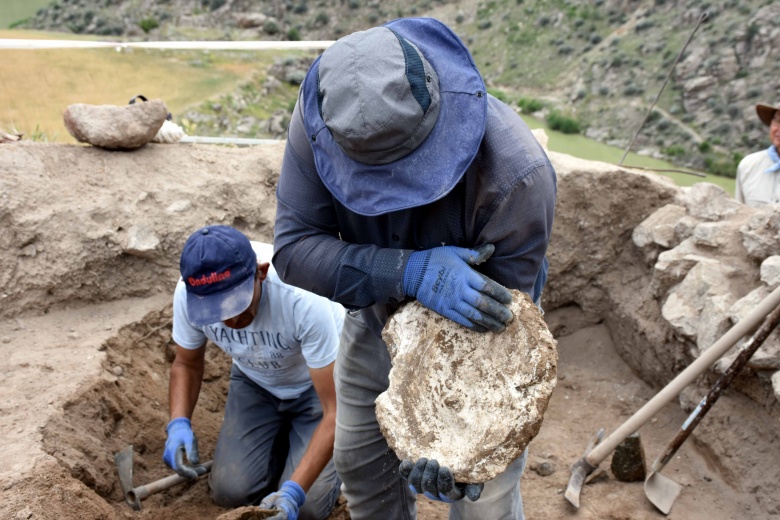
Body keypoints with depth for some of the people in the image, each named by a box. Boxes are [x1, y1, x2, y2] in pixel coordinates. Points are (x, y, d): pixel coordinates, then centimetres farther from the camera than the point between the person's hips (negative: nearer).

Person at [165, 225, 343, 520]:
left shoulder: (303, 299, -40)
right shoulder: (188, 294, -26)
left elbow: (336, 410, -33)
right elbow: (186, 364, -4)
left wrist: (294, 490, -42)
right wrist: (179, 424, -22)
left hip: (316, 384, -3)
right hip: (254, 383, 4)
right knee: (231, 492, -7)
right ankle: (282, 434, 21)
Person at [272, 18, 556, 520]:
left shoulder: (516, 175, -38)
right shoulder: (319, 121, -28)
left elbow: (499, 312, -29)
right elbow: (294, 246, -28)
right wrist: (408, 271, -43)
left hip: (472, 344, -3)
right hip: (377, 320, 4)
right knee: (360, 462, 20)